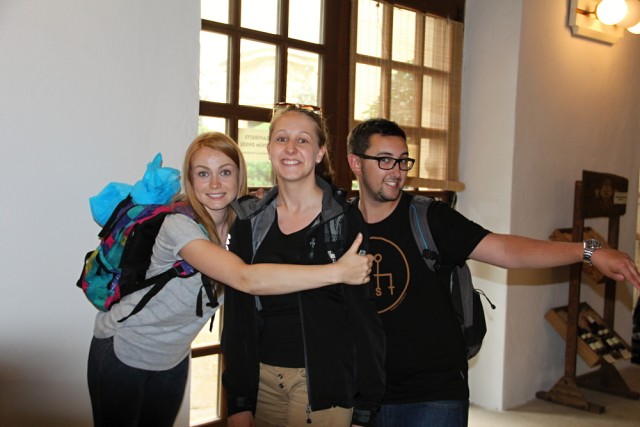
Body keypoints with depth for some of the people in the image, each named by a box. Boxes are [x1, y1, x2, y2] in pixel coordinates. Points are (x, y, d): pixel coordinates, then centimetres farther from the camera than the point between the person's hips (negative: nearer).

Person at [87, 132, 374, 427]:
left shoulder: (242, 223, -9)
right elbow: (246, 279, -43)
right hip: (122, 351, -5)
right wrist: (338, 271, -46)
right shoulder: (178, 224, -30)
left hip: (173, 359, 5)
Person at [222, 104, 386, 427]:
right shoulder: (250, 221, 3)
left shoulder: (345, 218, -6)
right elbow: (237, 316, 4)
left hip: (325, 380, -3)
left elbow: (364, 315, -6)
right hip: (263, 379, 3)